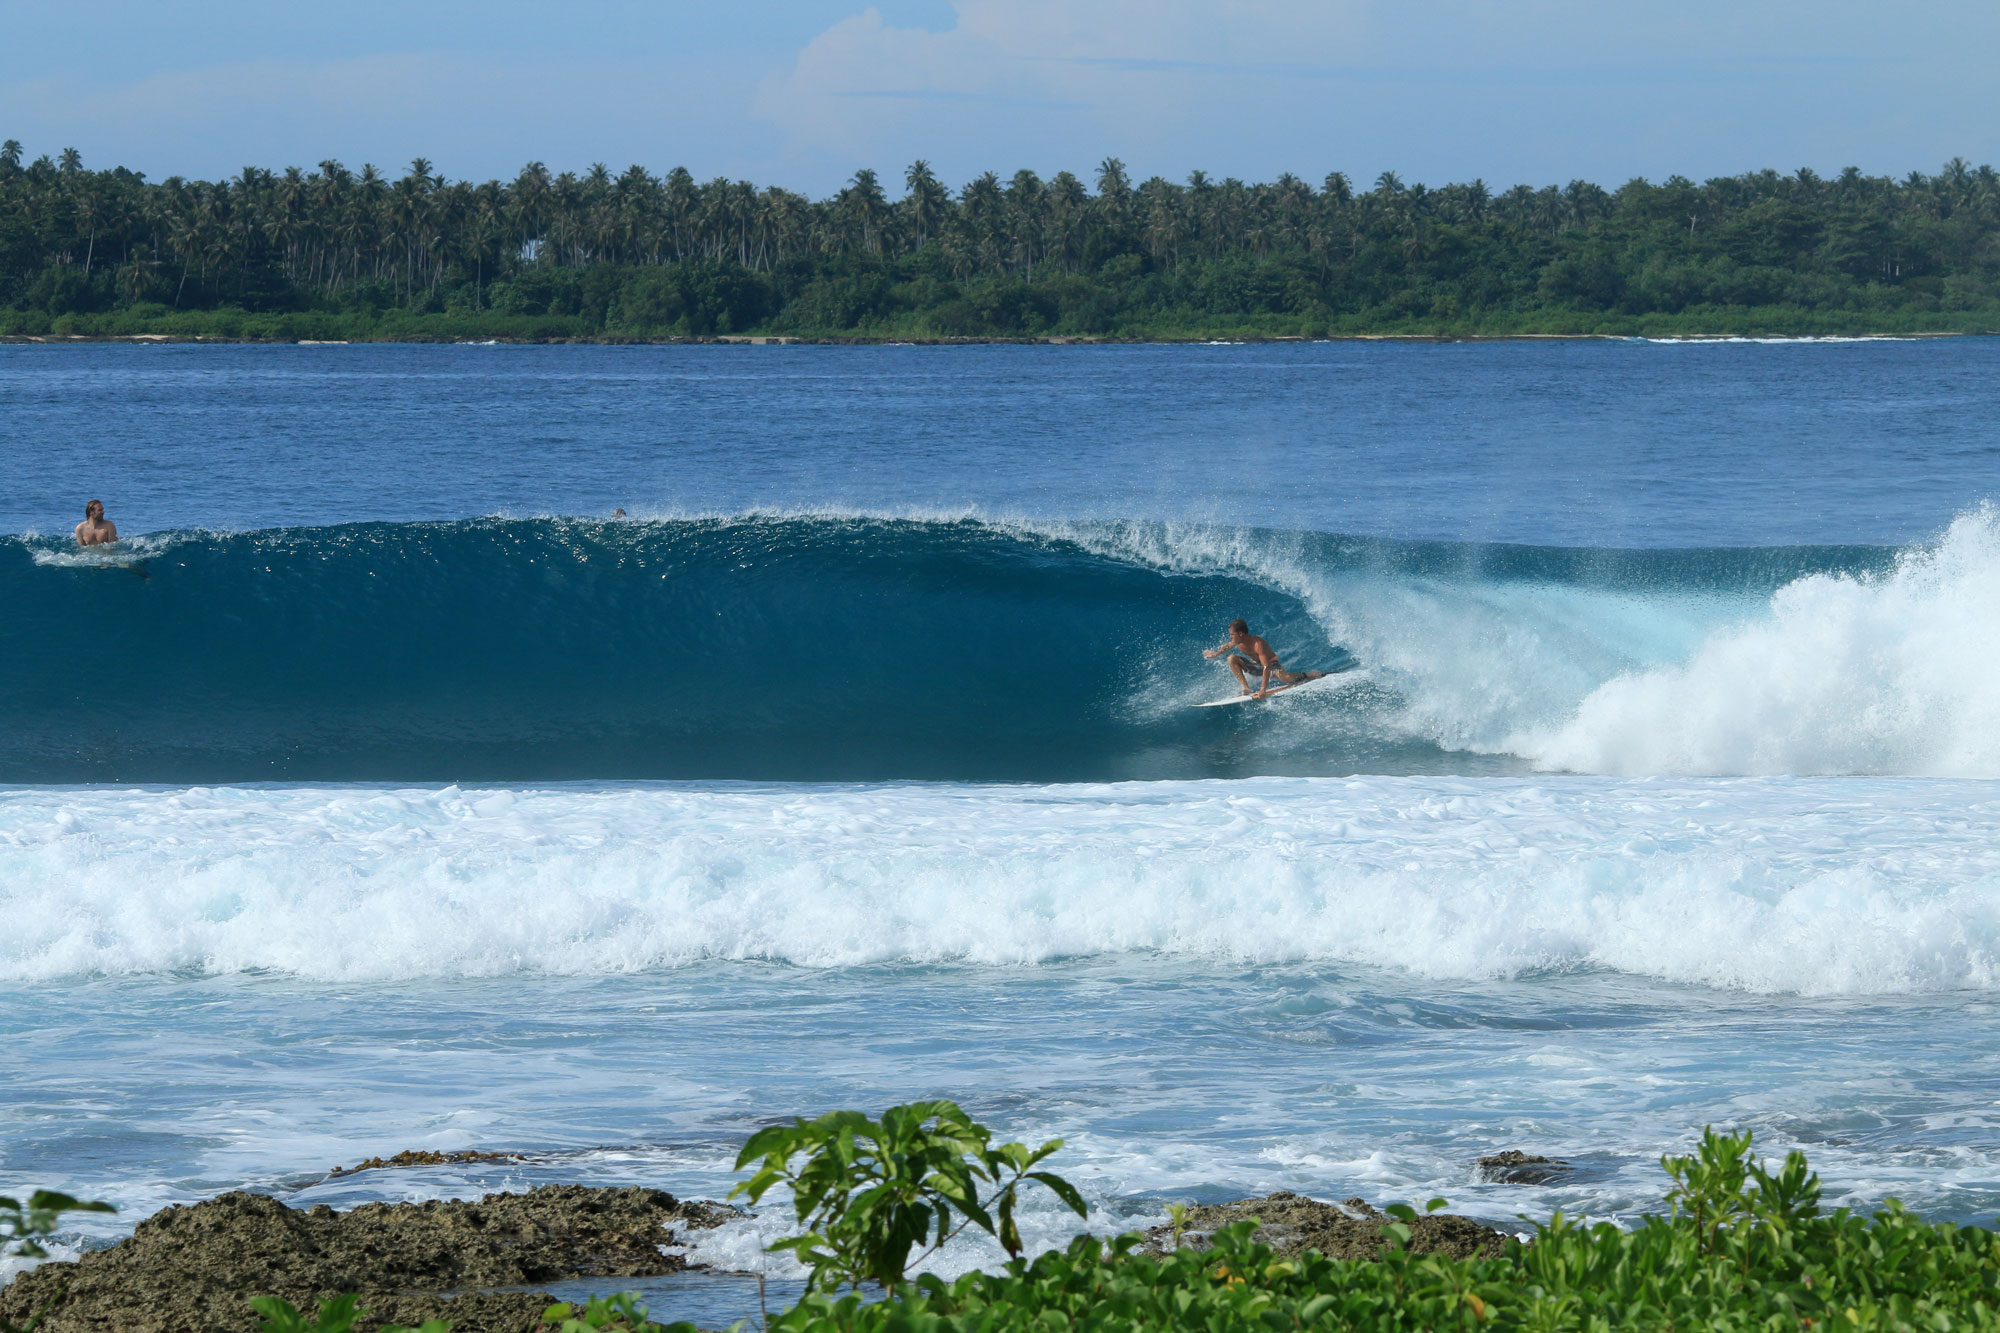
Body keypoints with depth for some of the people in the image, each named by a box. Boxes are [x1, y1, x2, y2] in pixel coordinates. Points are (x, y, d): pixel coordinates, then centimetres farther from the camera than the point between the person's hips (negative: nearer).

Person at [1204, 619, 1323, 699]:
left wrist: (1263, 689, -45)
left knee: (1285, 678, -37)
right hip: (1256, 666, 7)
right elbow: (1228, 646, 16)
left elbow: (1267, 667, -40)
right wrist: (1215, 654, 32)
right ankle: (1246, 688, -12)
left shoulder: (1258, 644, -35)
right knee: (1232, 659, -11)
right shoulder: (1237, 642, -12)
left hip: (1272, 664, -7)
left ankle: (1305, 676, -4)